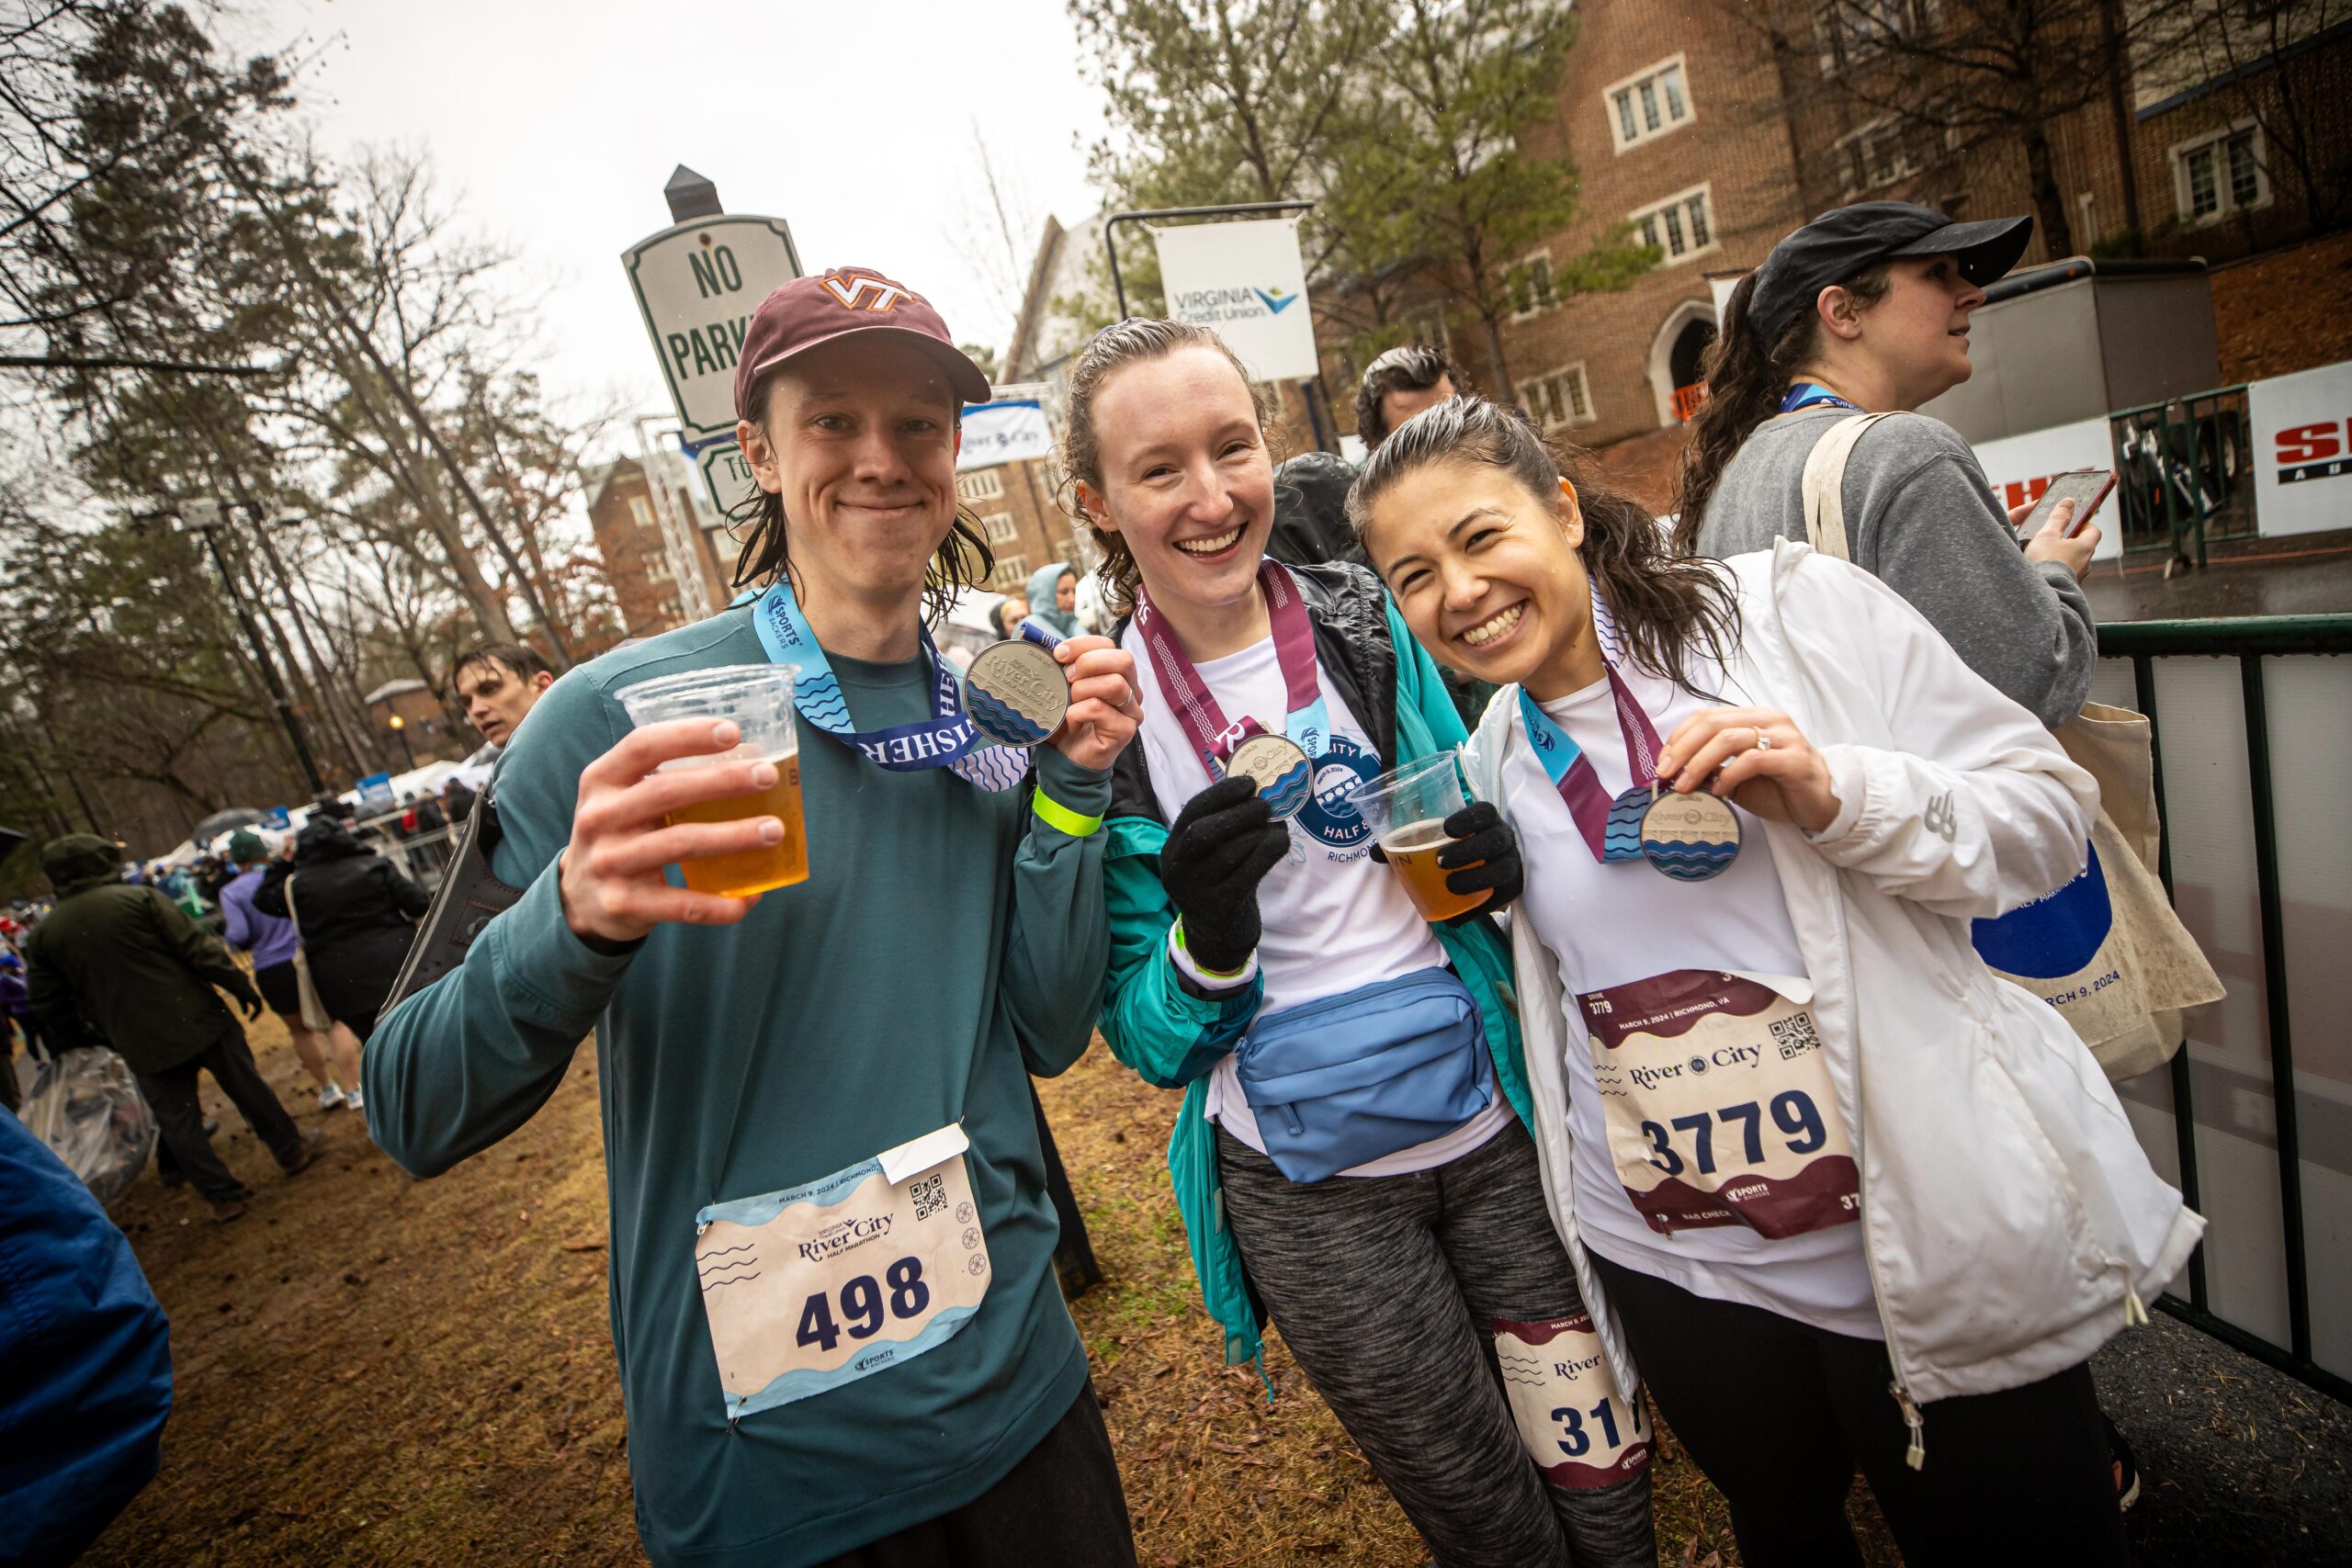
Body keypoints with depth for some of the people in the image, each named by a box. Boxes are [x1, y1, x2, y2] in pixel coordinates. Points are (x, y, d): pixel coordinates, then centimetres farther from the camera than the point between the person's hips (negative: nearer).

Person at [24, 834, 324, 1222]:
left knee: (177, 1121, 11)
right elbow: (199, 949, -13)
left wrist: (98, 1039, 21)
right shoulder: (140, 898, -8)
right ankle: (291, 1150, 27)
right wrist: (243, 988, -5)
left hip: (142, 1046, 3)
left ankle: (222, 1195, 15)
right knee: (246, 1087, 14)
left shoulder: (42, 936, 4)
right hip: (198, 1019, -2)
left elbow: (51, 1008, 9)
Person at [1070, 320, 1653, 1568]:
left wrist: (1490, 868, -14)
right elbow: (1143, 1036, -7)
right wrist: (1206, 938, -27)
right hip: (1309, 1190, -2)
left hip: (1496, 1121, 2)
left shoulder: (1367, 624, -4)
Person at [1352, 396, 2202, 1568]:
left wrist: (1835, 796, -24)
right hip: (1675, 1266, 4)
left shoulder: (1794, 605, -10)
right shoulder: (1494, 760, 3)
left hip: (1936, 1240, -3)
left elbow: (2052, 811, -10)